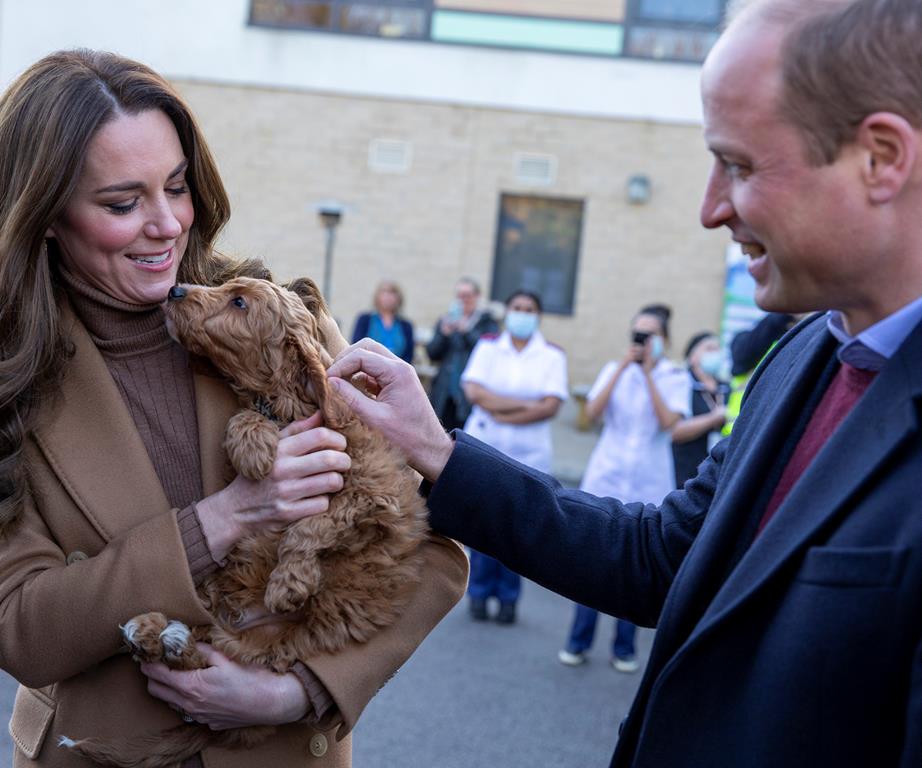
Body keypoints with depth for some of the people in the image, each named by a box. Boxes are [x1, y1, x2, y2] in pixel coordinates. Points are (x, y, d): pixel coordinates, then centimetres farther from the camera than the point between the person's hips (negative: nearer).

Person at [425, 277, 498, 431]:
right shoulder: (445, 321, 15)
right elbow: (432, 353, 9)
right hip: (444, 394, 3)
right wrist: (444, 334, -7)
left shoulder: (487, 322, 5)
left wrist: (467, 331, -17)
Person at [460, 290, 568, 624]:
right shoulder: (488, 346, 5)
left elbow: (551, 407, -9)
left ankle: (508, 597, 13)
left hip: (528, 454, -1)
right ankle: (479, 592, 15)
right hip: (484, 447, 1)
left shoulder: (552, 355, 1)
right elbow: (473, 391, -8)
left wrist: (502, 414, -13)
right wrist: (525, 404, -12)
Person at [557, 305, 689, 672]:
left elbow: (668, 421, -15)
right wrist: (622, 367, -10)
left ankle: (624, 647, 16)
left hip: (649, 486, -1)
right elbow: (593, 411, -7)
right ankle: (579, 641, 13)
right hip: (606, 478, 1)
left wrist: (648, 372, -13)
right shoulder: (615, 369, 8)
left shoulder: (675, 377, 1)